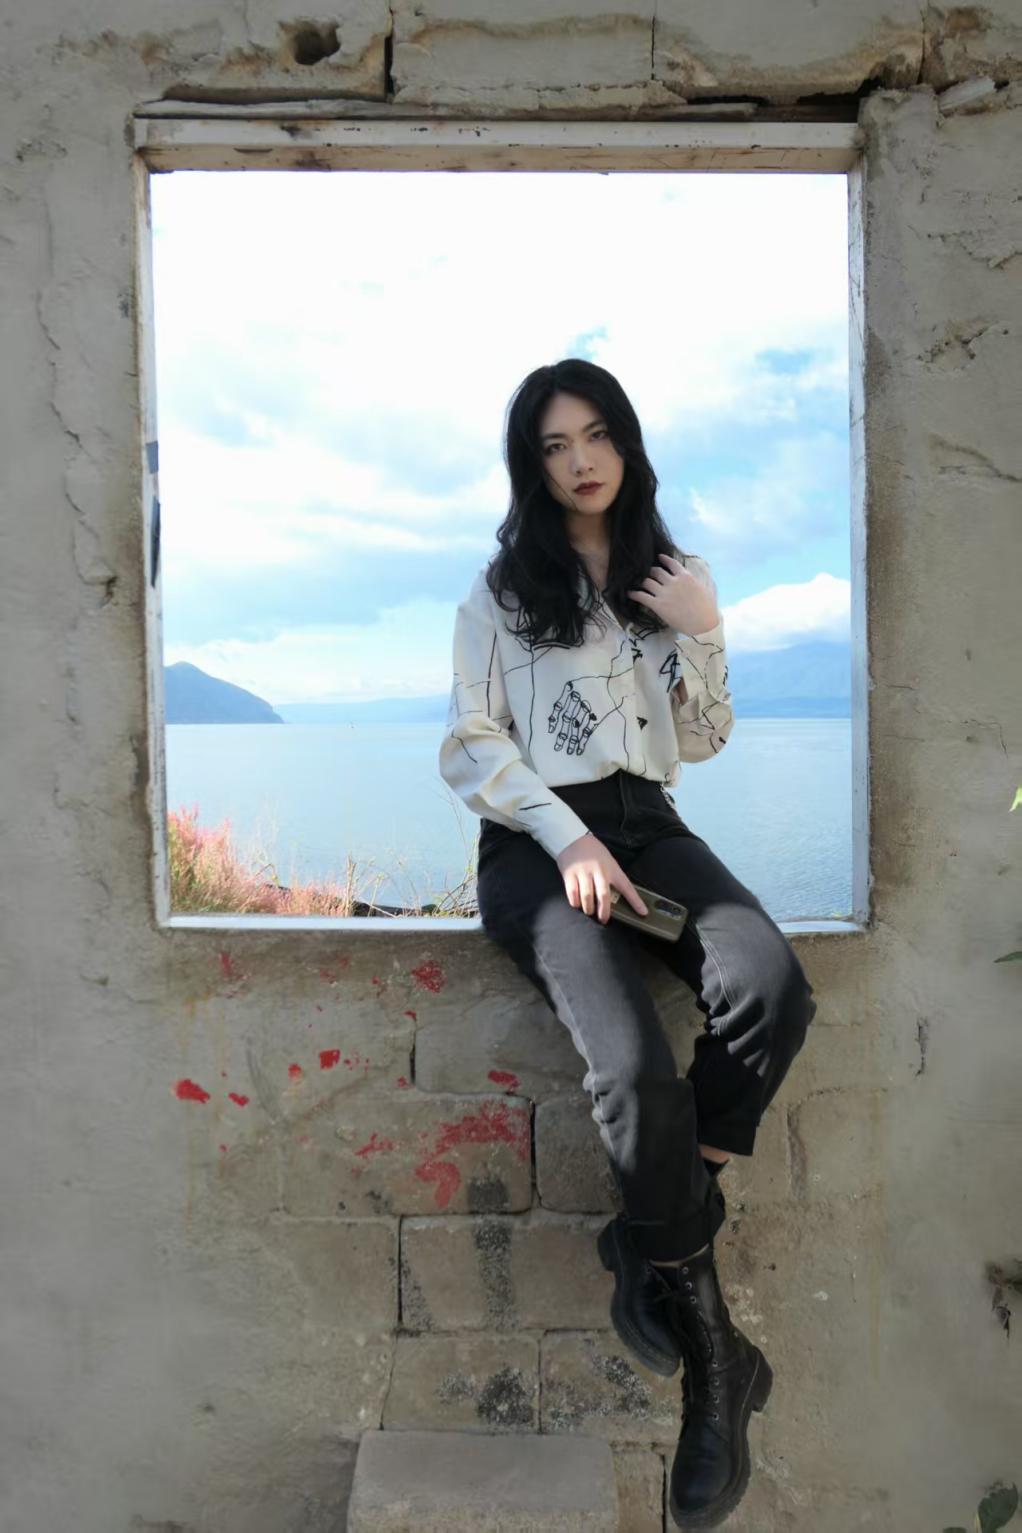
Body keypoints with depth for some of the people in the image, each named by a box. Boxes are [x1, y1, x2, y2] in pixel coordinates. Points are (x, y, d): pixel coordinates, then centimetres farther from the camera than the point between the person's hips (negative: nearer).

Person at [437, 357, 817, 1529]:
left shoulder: (669, 579, 19)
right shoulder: (502, 586, 8)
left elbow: (701, 743, 18)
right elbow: (470, 746, 0)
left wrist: (704, 635, 1)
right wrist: (569, 837, -14)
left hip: (646, 824, 4)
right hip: (537, 839, -3)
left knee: (774, 992, -29)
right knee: (635, 1066, -29)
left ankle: (656, 1239, -10)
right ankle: (712, 1356, -9)